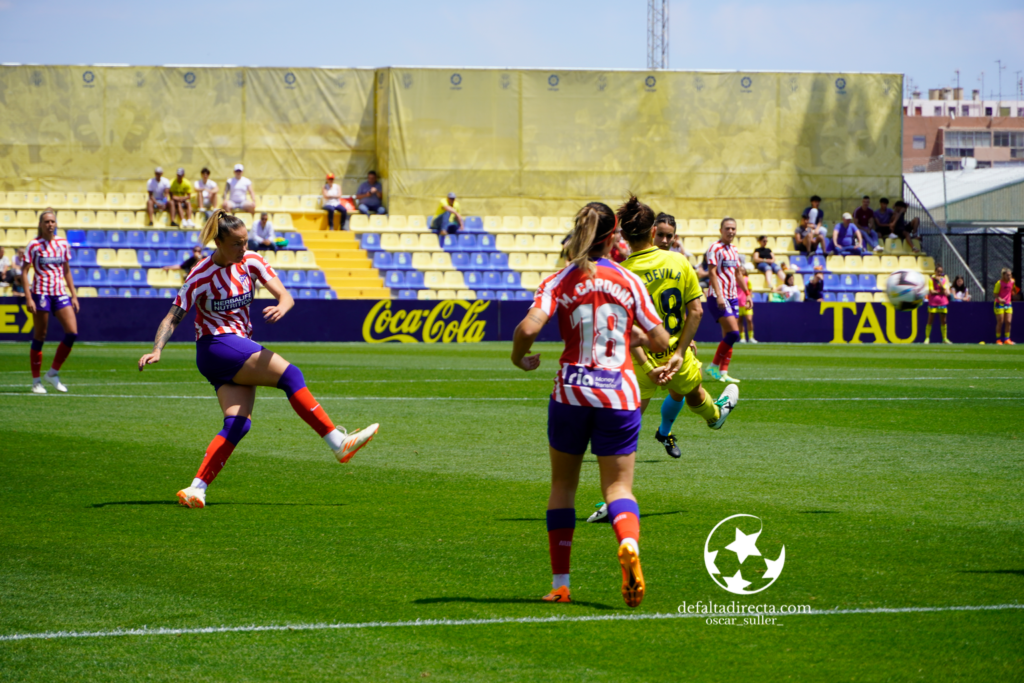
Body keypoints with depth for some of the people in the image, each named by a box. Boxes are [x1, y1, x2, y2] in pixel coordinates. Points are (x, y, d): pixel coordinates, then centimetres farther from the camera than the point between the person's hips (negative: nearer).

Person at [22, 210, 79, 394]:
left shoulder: (63, 244, 9)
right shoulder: (34, 245, -4)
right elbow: (24, 272, -5)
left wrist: (74, 295, 11)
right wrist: (28, 298, -13)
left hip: (60, 293, 5)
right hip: (41, 293, -5)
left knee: (72, 333, -8)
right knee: (39, 337, -1)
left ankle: (53, 373, 6)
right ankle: (36, 381, 8)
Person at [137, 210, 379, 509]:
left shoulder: (251, 261, 2)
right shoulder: (201, 276, -11)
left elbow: (285, 296, -3)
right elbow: (172, 319, -8)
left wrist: (281, 308, -28)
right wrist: (157, 350, -24)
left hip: (241, 347, 6)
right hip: (216, 346, -6)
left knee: (238, 423, -11)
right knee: (290, 375, -19)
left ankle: (196, 489, -16)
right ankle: (339, 443, -20)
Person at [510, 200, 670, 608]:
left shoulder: (559, 282, -2)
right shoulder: (629, 282, 2)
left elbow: (529, 328, -17)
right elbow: (661, 341, 4)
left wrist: (519, 358, 4)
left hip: (571, 391, 0)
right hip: (619, 395, 0)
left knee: (563, 484, 15)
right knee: (618, 486, 2)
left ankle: (560, 584, 14)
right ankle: (629, 544, -32)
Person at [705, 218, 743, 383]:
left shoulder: (734, 250, 15)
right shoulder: (716, 248, -10)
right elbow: (712, 272, -16)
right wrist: (719, 295, -25)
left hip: (732, 297, 8)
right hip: (718, 297, -8)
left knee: (728, 335, 5)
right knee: (733, 332, -17)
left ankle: (723, 372, 7)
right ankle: (714, 366, -6)